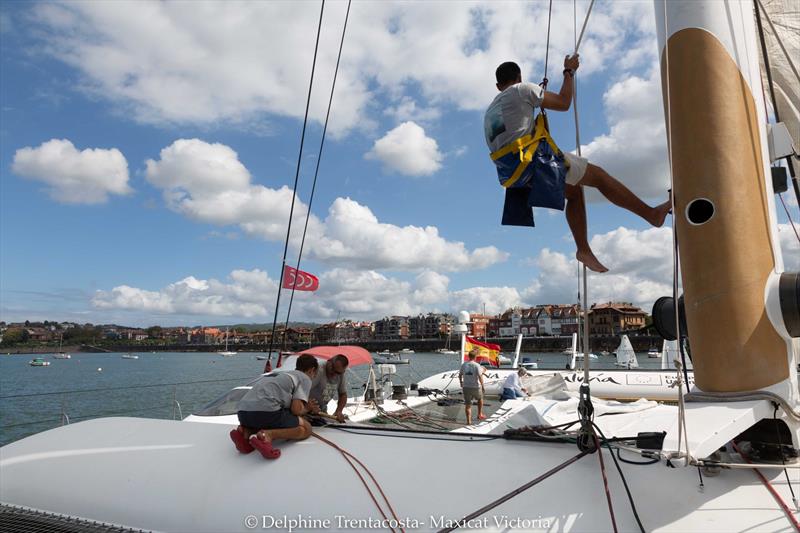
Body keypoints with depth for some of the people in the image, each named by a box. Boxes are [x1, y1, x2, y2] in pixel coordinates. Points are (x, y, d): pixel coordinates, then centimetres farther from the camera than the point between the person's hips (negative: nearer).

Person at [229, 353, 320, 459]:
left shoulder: (280, 374, 35)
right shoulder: (305, 378, 13)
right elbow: (296, 409, 0)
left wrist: (308, 408, 39)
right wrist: (306, 409, 22)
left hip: (242, 411, 8)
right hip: (266, 410, -8)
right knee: (306, 428, 10)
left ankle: (245, 432, 6)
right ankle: (267, 435, -14)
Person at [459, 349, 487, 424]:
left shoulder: (464, 365, 1)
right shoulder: (477, 365, -12)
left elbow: (460, 375, 12)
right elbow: (480, 377, -16)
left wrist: (461, 383, 28)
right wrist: (483, 387, -8)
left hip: (466, 387, 3)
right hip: (476, 387, -2)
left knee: (468, 404, 6)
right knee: (480, 399, 26)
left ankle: (469, 421, 4)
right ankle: (480, 415, 31)